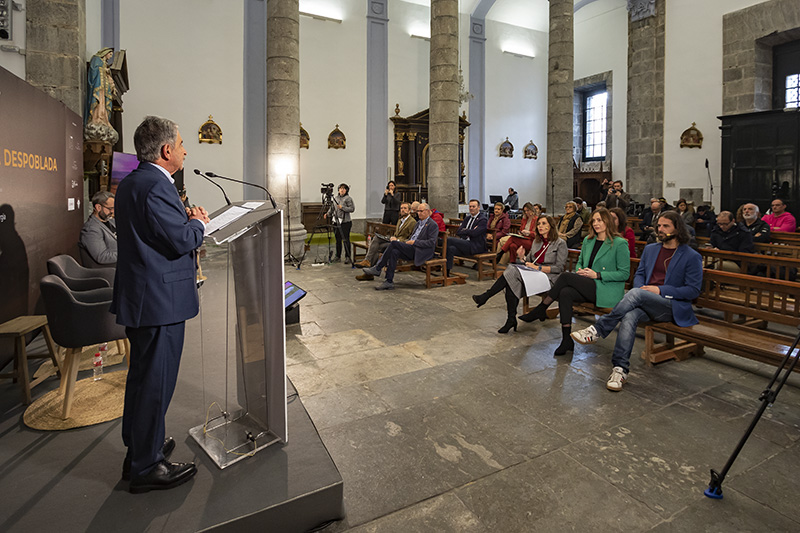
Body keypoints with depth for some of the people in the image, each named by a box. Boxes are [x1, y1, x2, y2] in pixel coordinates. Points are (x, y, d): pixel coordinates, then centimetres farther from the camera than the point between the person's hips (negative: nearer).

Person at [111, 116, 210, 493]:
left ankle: (139, 449, 38)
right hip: (160, 301, -11)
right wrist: (199, 223, -3)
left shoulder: (131, 183, 13)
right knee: (155, 381, 1)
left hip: (139, 297, 11)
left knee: (142, 376, 21)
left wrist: (186, 220, 9)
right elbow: (181, 240, -22)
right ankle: (147, 468, 17)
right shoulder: (156, 186, -19)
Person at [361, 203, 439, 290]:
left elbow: (431, 243, -14)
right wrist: (407, 242, 5)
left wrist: (414, 242, -16)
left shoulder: (433, 225, -4)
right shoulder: (418, 223, 24)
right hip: (411, 249, 8)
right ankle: (389, 282, -23)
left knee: (394, 243, -22)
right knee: (394, 252, -23)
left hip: (420, 252, -8)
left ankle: (377, 269, -16)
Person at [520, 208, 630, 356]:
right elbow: (579, 262, 25)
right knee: (565, 293, -27)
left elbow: (624, 274, -7)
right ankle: (567, 340, -25)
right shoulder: (588, 240, 15)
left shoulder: (620, 243, -4)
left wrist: (597, 275, -14)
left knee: (566, 276, -25)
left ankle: (541, 309, -10)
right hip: (588, 288, 6)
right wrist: (579, 270, 0)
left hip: (608, 292, -6)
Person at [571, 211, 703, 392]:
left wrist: (660, 290, -13)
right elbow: (639, 274, 20)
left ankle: (598, 330, -31)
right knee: (629, 316, -33)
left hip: (671, 306, -4)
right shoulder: (650, 249, 20)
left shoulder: (692, 257, 3)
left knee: (635, 293, -35)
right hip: (644, 303, 4)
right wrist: (641, 287, -3)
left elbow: (693, 290, -2)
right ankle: (620, 369, -35)